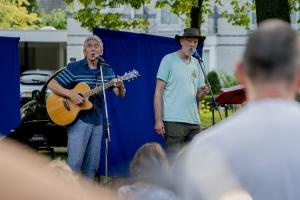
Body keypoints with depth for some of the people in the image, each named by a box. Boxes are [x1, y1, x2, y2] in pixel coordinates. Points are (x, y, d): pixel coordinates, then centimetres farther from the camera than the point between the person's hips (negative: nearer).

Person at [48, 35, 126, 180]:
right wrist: (70, 94, -18)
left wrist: (120, 86, -20)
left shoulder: (106, 70, 9)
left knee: (92, 164, 7)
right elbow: (52, 84, -4)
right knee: (74, 162, -11)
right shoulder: (74, 68, -2)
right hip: (78, 120, -5)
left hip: (97, 121, 5)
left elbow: (120, 94, 3)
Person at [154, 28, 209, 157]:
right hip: (173, 121, -6)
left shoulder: (196, 64, 16)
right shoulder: (169, 60, -1)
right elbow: (158, 92, -5)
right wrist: (158, 120, -13)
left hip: (194, 121, 6)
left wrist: (203, 93, -6)